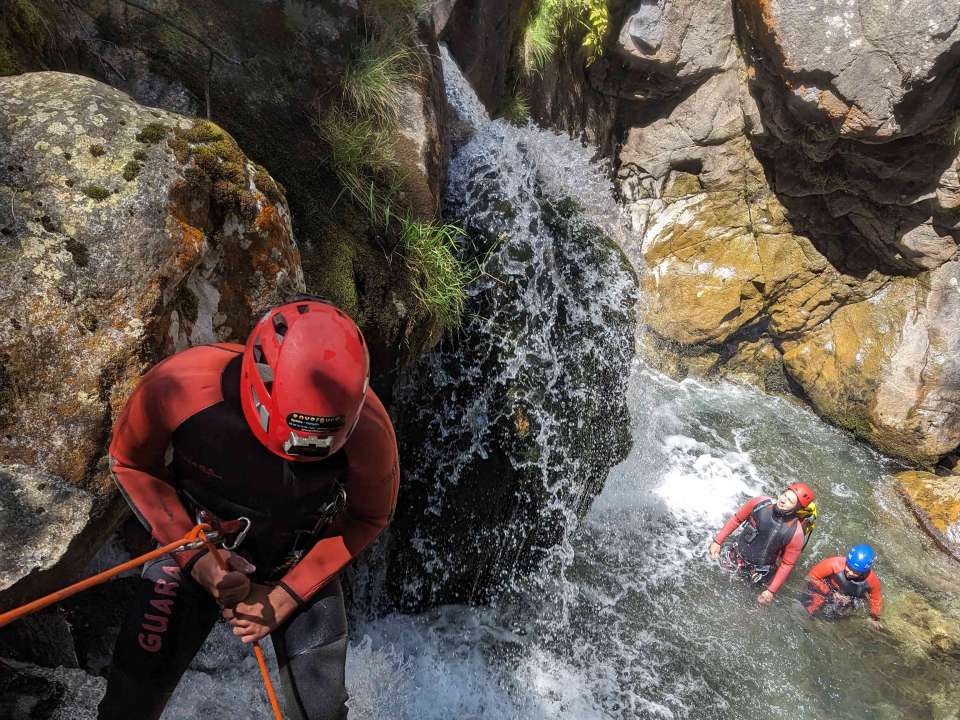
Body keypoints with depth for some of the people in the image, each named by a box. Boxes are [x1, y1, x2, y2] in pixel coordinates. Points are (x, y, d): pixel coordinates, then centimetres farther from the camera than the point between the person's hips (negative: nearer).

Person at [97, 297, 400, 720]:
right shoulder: (180, 386, -34)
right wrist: (195, 556, -20)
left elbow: (369, 517, -11)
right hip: (194, 553, 0)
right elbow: (129, 463, -11)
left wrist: (286, 596, -15)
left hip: (300, 569, 0)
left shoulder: (368, 430, -32)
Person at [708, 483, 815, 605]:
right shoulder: (761, 502, -25)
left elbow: (787, 564, -17)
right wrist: (718, 541, -5)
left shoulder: (795, 534, -31)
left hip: (760, 571, -2)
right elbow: (737, 519, -8)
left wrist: (771, 591, -13)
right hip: (737, 556, 2)